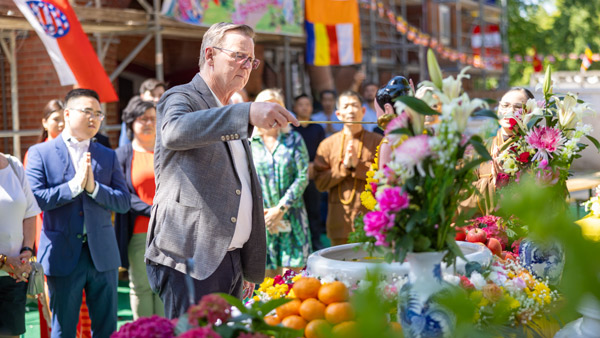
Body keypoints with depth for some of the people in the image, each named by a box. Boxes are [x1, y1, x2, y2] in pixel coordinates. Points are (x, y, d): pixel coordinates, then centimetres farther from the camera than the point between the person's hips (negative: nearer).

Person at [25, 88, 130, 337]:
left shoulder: (108, 156, 10)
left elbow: (124, 202, 2)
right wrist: (74, 186, -17)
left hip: (102, 253, 3)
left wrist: (93, 186, -13)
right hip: (63, 253, -3)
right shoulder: (41, 153, 1)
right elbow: (35, 198, -11)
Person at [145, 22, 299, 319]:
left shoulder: (232, 117, 23)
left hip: (231, 261, 8)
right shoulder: (181, 98, -3)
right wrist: (247, 113, -40)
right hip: (190, 260, -8)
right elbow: (174, 132, -30)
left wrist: (248, 269, 24)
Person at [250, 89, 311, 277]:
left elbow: (303, 177, -2)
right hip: (261, 219, 0)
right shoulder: (249, 144, 6)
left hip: (291, 217, 0)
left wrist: (280, 209, -10)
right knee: (268, 277, -1)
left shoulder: (294, 140, 6)